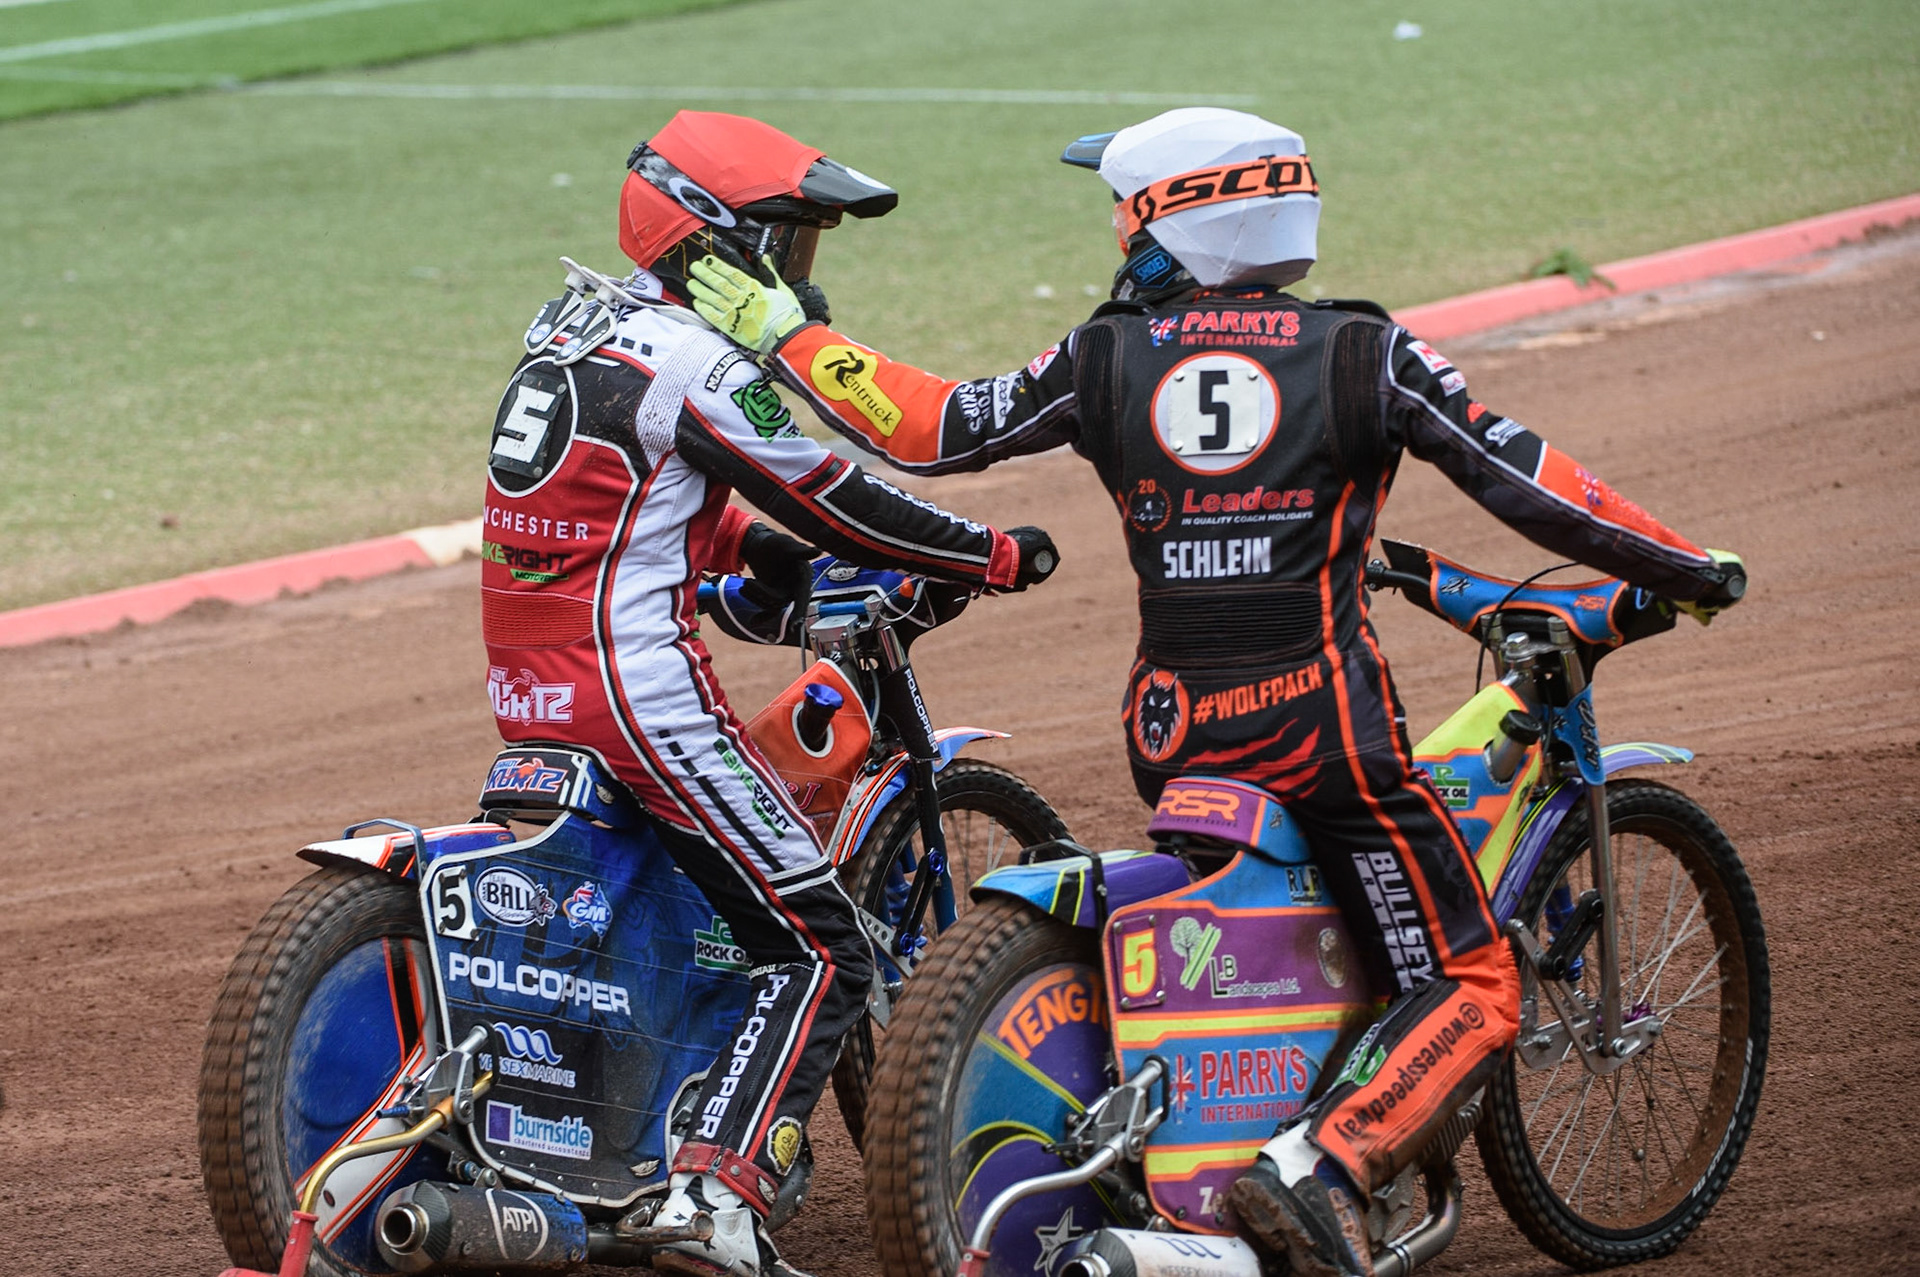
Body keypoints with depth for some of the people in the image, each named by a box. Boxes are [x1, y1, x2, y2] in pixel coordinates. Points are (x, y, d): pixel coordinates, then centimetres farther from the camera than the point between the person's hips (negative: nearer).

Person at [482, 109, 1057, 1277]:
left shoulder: (579, 317, 14)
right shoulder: (693, 364, -14)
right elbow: (834, 503, -8)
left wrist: (768, 558, 20)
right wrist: (1000, 559, 3)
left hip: (528, 685, 10)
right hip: (637, 688, -10)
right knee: (822, 955, -8)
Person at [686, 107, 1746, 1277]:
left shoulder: (1107, 360, 3)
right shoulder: (1360, 353, -4)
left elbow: (928, 428, 9)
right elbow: (1525, 481, -5)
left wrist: (780, 331, 21)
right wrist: (1691, 570, 6)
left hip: (1169, 732, 5)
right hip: (1323, 722, -5)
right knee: (1472, 994, -2)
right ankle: (1325, 1166, -23)